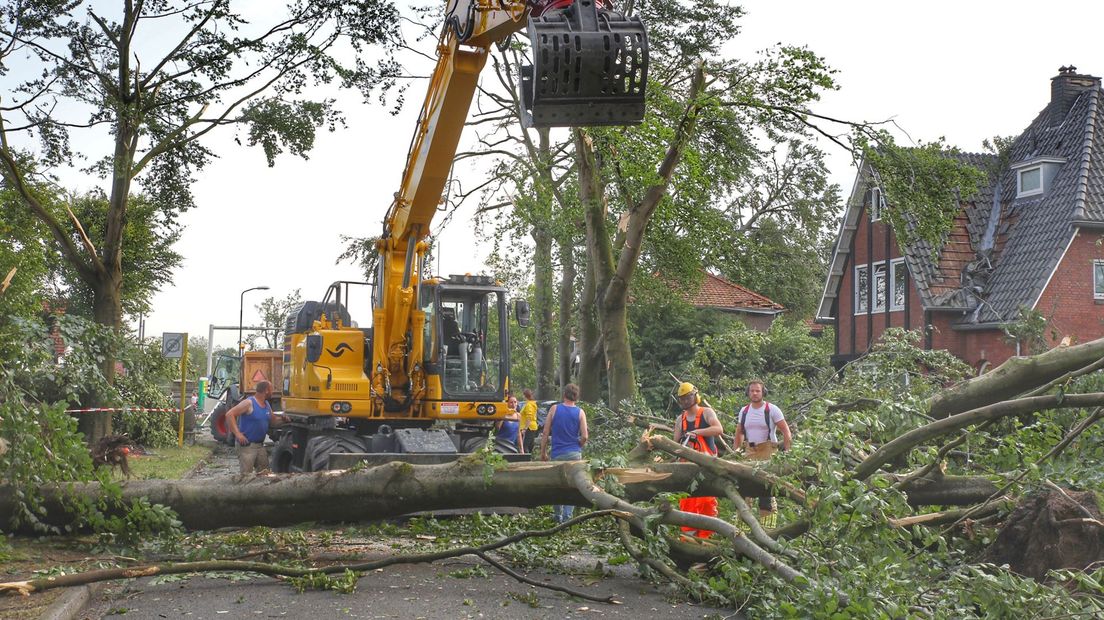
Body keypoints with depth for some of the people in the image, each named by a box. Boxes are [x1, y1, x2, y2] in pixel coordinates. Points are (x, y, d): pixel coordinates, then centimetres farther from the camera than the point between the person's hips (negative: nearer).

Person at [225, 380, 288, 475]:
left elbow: (273, 421, 23)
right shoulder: (249, 403, -13)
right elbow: (229, 414, -17)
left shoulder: (267, 405, 11)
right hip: (247, 445, -8)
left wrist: (282, 419, -1)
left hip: (260, 445, 8)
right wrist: (237, 433, -23)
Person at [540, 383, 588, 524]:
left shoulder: (554, 409, 0)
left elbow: (546, 433, -1)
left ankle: (557, 515, 22)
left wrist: (543, 452, 7)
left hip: (557, 454, 1)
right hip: (574, 454, -1)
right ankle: (567, 517, -4)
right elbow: (584, 436, -5)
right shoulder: (580, 413, -1)